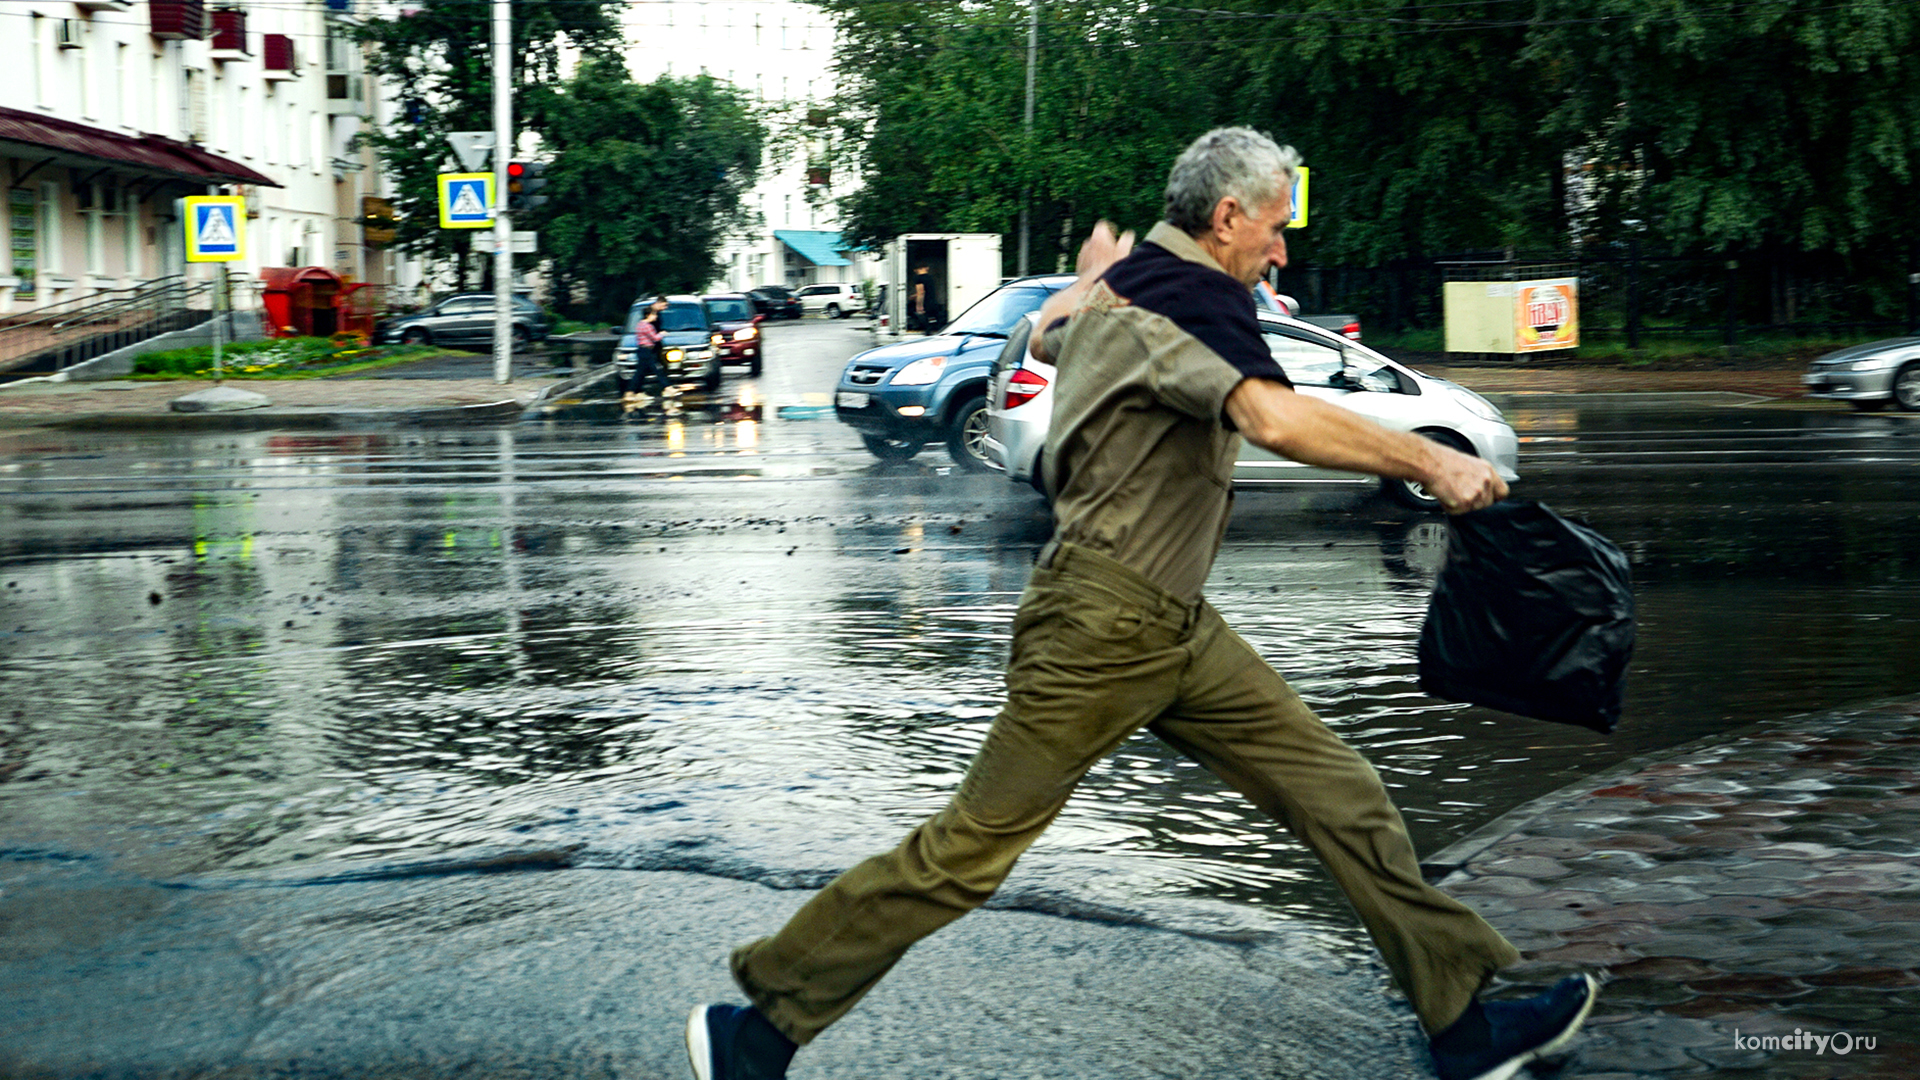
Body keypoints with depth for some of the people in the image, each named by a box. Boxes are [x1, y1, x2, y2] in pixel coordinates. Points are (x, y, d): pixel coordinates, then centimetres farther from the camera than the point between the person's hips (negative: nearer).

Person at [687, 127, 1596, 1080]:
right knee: (973, 848, -4)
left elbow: (1044, 336, 37)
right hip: (1105, 620, -10)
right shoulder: (1191, 295, -17)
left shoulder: (1127, 283, 13)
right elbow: (1273, 416, -36)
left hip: (1174, 626, 10)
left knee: (1341, 795, 8)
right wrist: (1428, 461, -31)